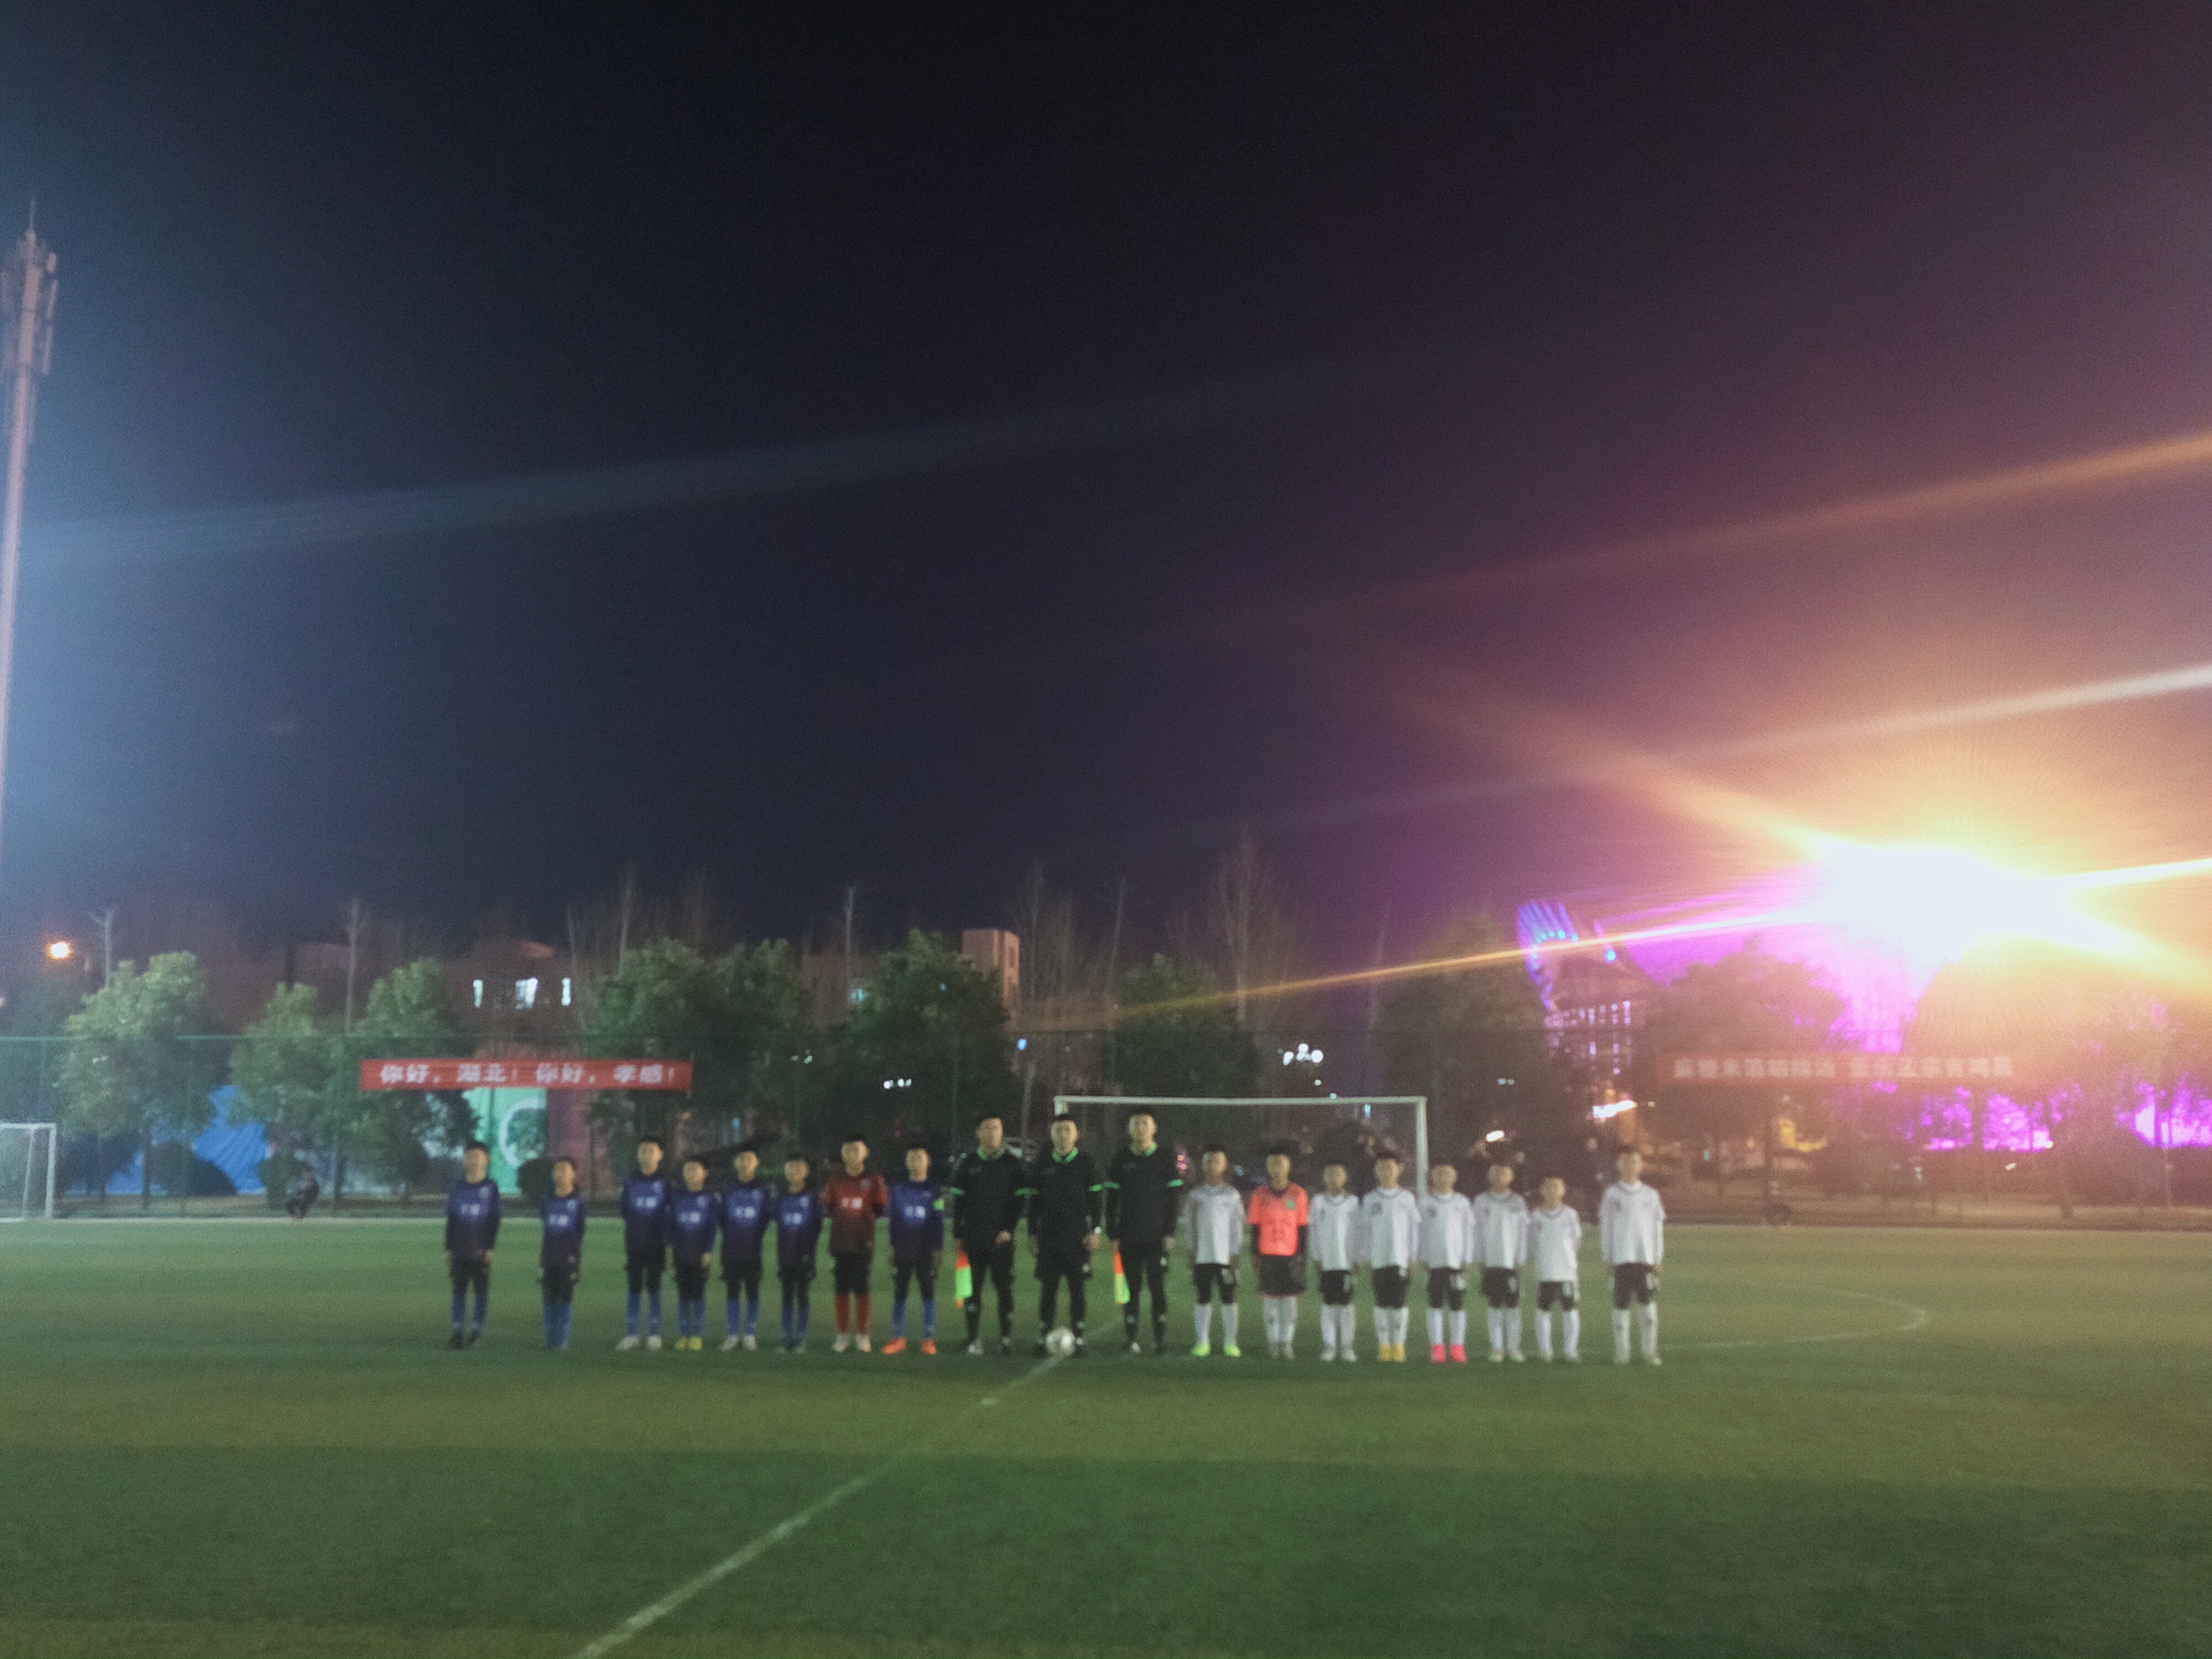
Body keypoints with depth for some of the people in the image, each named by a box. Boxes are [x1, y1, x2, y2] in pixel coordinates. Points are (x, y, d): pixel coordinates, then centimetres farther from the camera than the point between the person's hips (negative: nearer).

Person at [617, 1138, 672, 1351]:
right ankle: (631, 1335, 7)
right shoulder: (630, 1182, 9)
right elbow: (625, 1212, 15)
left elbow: (672, 1214, 2)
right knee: (634, 1289, 3)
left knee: (654, 1288, 2)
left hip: (656, 1245, -2)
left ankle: (655, 1335, 7)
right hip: (634, 1244, 2)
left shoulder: (665, 1182, 2)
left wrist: (669, 1243, -3)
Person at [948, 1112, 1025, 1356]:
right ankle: (974, 1340, 7)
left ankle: (1006, 1340, 2)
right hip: (974, 1237, 1)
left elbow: (1019, 1199, 3)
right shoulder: (967, 1164, 8)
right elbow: (958, 1201, 9)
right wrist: (958, 1234, 3)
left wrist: (1009, 1229, -8)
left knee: (1005, 1288, -3)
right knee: (973, 1289, 2)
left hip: (1002, 1237, -1)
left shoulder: (1012, 1164, 5)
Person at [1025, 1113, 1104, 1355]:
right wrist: (1032, 1234, 7)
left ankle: (1078, 1338, 4)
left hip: (1078, 1236, -1)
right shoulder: (1041, 1165, 9)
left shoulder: (1087, 1163, 4)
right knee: (1048, 1288, 1)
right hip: (1048, 1235, 2)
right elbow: (1034, 1201, 12)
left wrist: (1095, 1231, -4)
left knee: (1078, 1288, -2)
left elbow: (1098, 1198, 3)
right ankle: (1043, 1337, 6)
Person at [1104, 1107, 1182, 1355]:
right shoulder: (1121, 1160, 7)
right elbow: (1112, 1199, 7)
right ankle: (1131, 1339, 8)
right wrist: (1112, 1234, 1)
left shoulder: (1166, 1160, 4)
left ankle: (1160, 1339, 2)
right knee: (1131, 1289, 3)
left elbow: (1174, 1198, 3)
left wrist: (1170, 1232, -4)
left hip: (1157, 1238, -1)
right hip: (1128, 1238, 1)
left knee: (1158, 1288, -3)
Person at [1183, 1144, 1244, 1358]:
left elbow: (1237, 1227, 4)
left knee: (1228, 1299, 0)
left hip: (1225, 1256, -1)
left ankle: (1230, 1343, 5)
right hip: (1201, 1256, 1)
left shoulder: (1232, 1196, 4)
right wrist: (1191, 1252, 5)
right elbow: (1190, 1224, 10)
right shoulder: (1195, 1195, 7)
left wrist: (1235, 1255, -1)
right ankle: (1203, 1342, 9)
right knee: (1202, 1299, 3)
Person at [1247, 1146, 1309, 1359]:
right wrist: (1255, 1254, 0)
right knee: (1270, 1298, 3)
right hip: (1267, 1254, 0)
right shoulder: (1261, 1195, 3)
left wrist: (1302, 1254, 1)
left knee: (1290, 1298, 0)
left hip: (1291, 1254, 0)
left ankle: (1287, 1342, 7)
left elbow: (1302, 1227, 6)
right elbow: (1255, 1227, 5)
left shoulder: (1298, 1194, 3)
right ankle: (1273, 1343, 11)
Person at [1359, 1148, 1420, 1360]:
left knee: (1399, 1303, -3)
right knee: (1382, 1303, 2)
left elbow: (1415, 1229, 8)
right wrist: (1366, 1260, 6)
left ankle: (1399, 1345, 3)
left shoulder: (1408, 1198, 6)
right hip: (1378, 1260, 1)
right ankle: (1384, 1345, 7)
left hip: (1400, 1258, -1)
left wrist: (1413, 1258, 2)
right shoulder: (1369, 1200, 8)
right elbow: (1365, 1230, 10)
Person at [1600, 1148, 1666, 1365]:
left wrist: (1657, 1259, 5)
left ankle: (1650, 1352, 3)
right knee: (1621, 1306, 0)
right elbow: (1605, 1227, 5)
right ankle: (1622, 1352, 6)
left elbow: (1658, 1228, 11)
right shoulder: (1612, 1195, 5)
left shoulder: (1650, 1195, 10)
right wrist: (1608, 1258, 0)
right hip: (1621, 1258, -1)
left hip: (1646, 1258, 1)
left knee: (1648, 1306, -3)